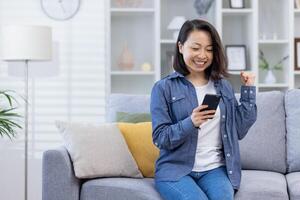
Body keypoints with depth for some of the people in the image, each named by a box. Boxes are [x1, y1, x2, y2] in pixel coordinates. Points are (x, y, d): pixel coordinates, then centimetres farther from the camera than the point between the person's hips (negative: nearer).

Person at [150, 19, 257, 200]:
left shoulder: (223, 86, 12)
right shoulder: (164, 88, 0)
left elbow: (239, 131, 8)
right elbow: (160, 138, -6)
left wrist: (248, 90, 6)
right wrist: (191, 123, -22)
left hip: (215, 169, 3)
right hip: (176, 169, -2)